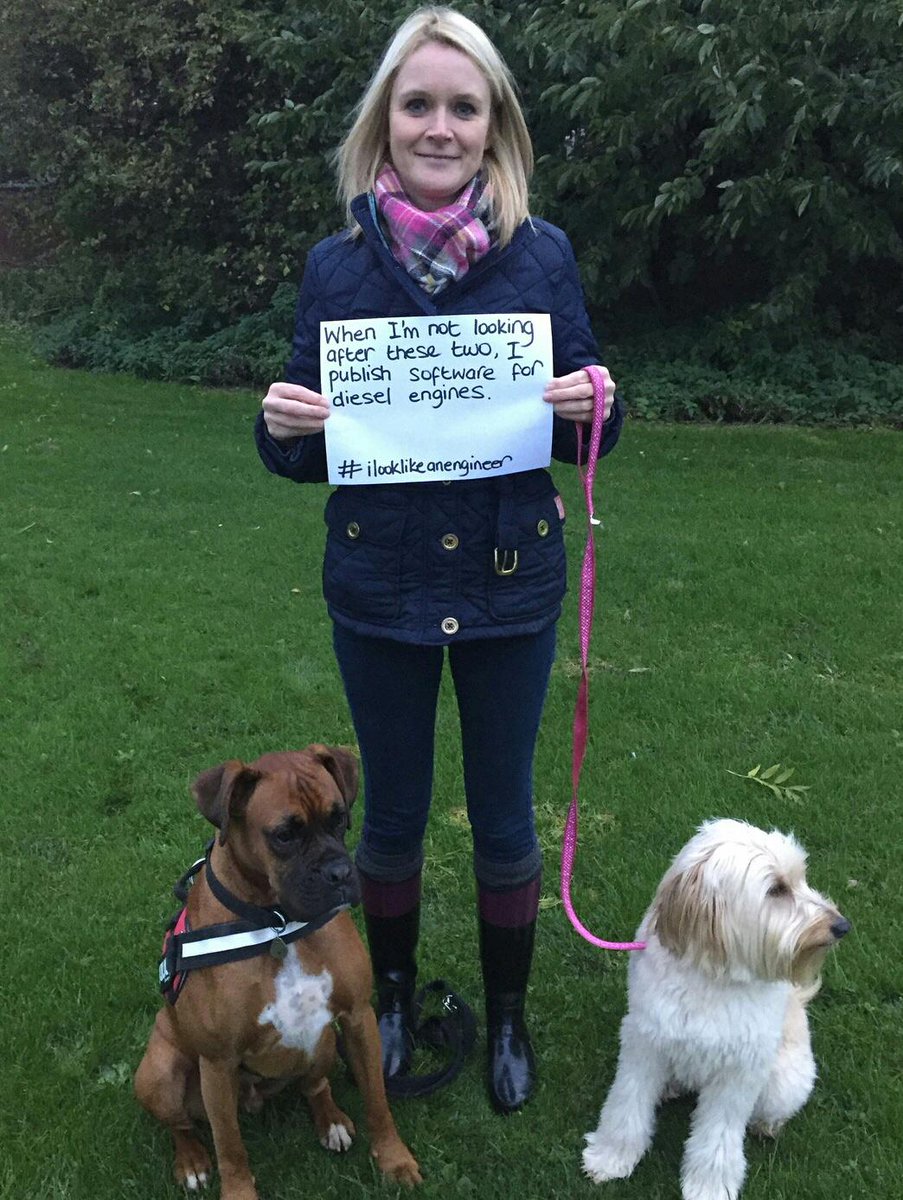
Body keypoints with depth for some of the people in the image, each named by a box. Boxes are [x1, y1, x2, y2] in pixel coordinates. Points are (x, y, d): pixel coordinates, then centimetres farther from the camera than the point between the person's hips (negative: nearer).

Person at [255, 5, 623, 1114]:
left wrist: (594, 406, -19)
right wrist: (283, 426, -19)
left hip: (510, 585, 0)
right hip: (379, 589, 1)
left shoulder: (541, 254, -5)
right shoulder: (337, 263, -3)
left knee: (503, 818, 15)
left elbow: (581, 434, 3)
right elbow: (305, 454, 3)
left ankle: (507, 1015, 40)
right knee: (392, 813, 17)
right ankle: (393, 992, 44)